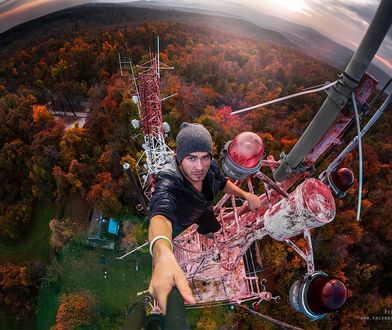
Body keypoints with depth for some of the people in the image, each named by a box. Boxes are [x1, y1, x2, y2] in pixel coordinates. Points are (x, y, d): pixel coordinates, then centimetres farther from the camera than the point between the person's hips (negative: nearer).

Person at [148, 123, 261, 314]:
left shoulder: (210, 167, -31)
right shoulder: (168, 182, -48)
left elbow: (223, 182, -6)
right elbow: (161, 214, -70)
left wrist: (245, 195, -20)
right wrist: (163, 254, -89)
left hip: (201, 210, 4)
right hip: (177, 218, -4)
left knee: (215, 232, 29)